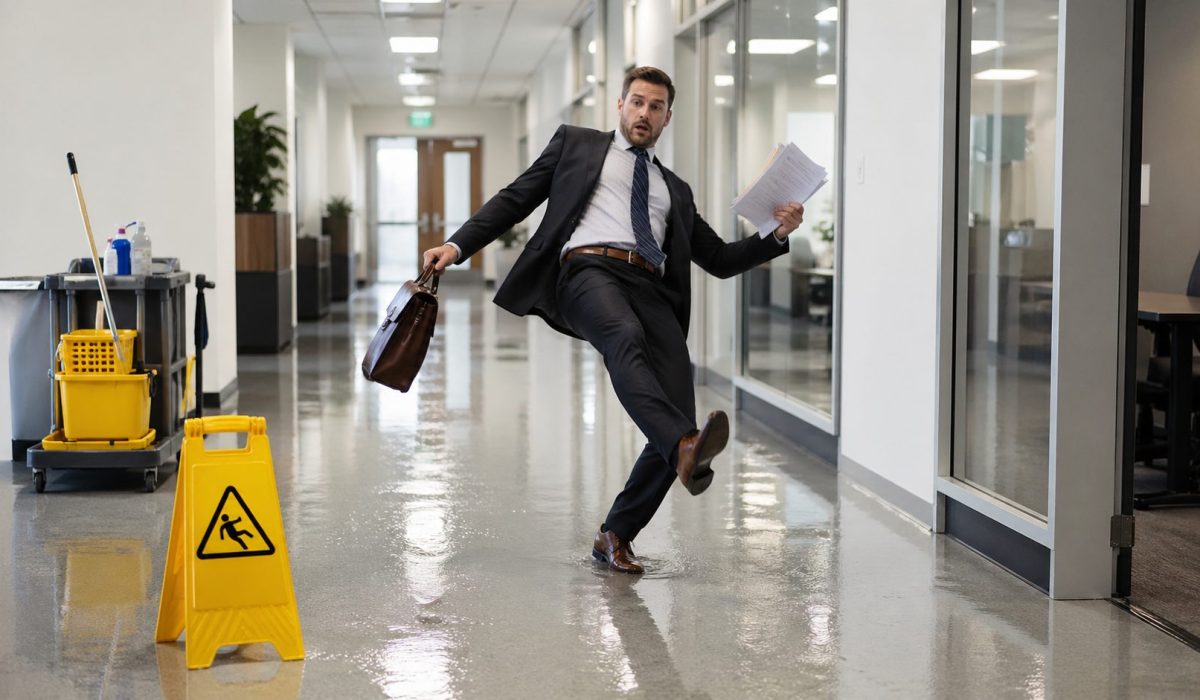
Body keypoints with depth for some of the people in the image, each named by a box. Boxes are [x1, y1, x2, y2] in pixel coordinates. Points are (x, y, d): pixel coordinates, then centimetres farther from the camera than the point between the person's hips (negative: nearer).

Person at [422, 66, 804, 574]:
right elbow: (515, 199, 20)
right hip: (589, 271, -4)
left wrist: (778, 235, 14)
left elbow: (721, 260, 30)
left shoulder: (674, 189, 33)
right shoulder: (576, 144, 25)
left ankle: (615, 537, 0)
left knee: (676, 417, -15)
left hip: (653, 293, 4)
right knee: (625, 337, -40)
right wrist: (458, 245, 6)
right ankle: (686, 447, -61)